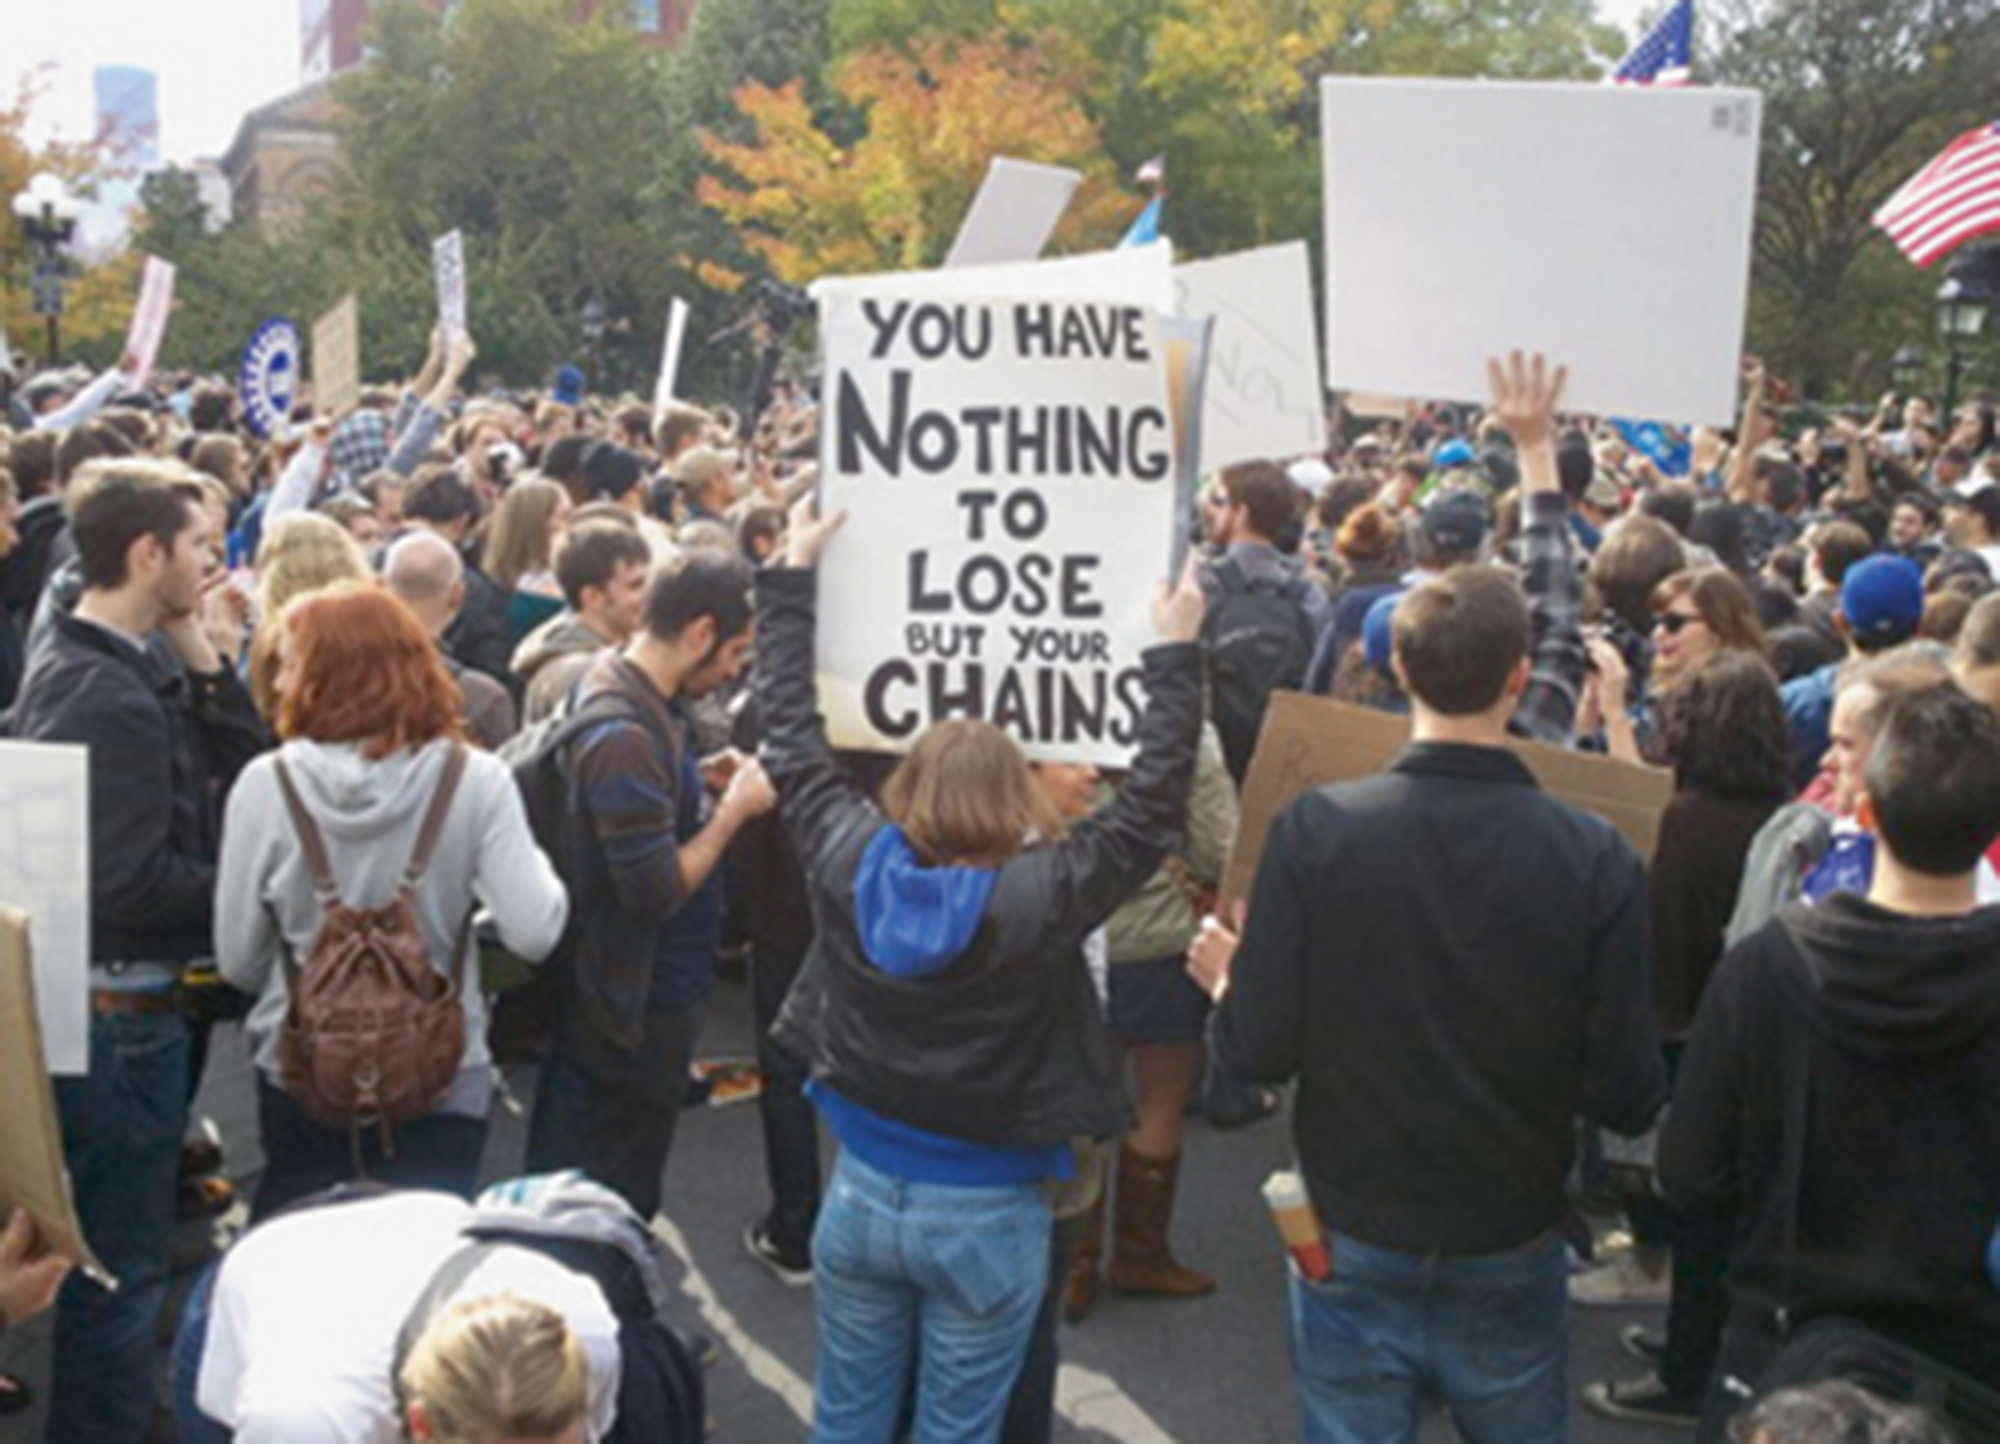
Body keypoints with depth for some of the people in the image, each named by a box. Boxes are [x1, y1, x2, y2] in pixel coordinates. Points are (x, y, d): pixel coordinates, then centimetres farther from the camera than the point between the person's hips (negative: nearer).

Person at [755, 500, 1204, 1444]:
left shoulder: (850, 863, -12)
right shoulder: (1044, 896, -23)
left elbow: (791, 737, 0)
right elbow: (1154, 802, -13)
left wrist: (793, 574, 8)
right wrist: (1176, 654, -4)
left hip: (862, 1195, 4)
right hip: (986, 1217, -3)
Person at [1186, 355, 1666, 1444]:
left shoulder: (1316, 832, -17)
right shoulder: (1596, 862, -17)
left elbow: (1257, 1051, -15)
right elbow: (1629, 1100, -12)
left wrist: (1223, 979, 7)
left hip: (1354, 1244, 0)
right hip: (1511, 1254, 1)